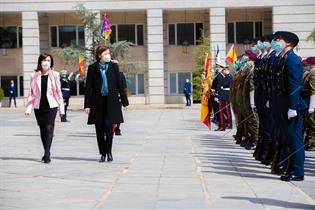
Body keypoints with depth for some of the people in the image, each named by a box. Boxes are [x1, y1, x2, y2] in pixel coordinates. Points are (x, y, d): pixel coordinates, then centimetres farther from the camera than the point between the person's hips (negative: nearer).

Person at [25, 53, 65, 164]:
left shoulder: (55, 75, 2)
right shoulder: (35, 76, 5)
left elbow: (58, 92, 4)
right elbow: (32, 93, 6)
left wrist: (61, 108, 2)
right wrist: (28, 108, -1)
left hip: (51, 106, -2)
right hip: (39, 106, 2)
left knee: (49, 129, -10)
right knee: (43, 130, 10)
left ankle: (47, 154, -12)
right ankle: (47, 152, 22)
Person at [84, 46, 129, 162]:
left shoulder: (114, 66, 6)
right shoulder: (92, 68, 2)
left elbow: (119, 84, 8)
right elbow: (88, 87, 2)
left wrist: (124, 101, 7)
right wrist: (87, 105, -4)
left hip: (111, 102, 0)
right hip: (97, 102, 0)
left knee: (109, 127, -9)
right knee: (99, 129, 3)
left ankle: (109, 152, 7)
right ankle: (102, 153, 15)